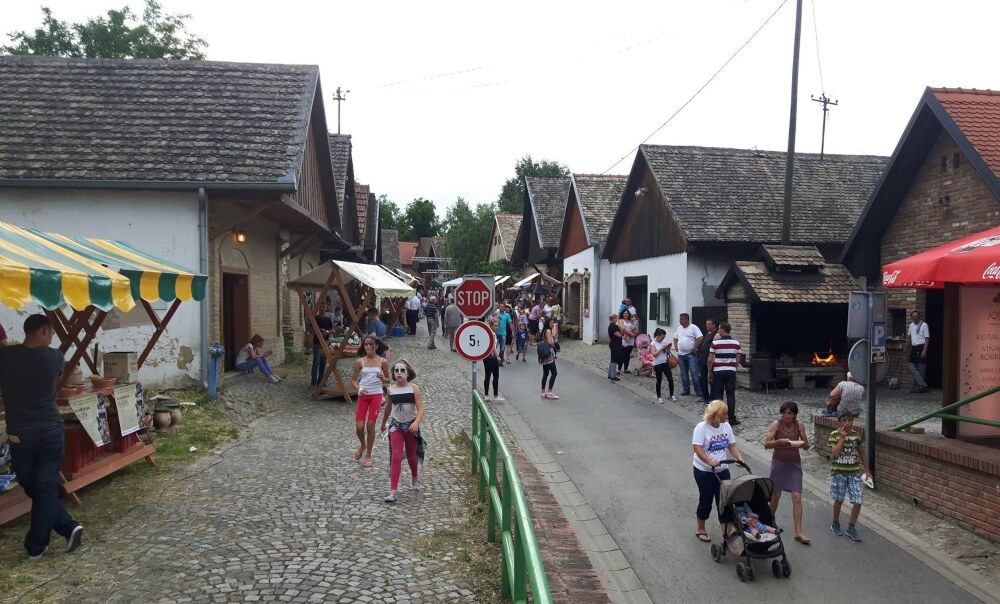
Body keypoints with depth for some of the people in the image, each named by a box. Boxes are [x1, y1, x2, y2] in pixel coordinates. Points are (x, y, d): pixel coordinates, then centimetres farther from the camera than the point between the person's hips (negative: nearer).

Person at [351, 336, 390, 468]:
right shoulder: (359, 362, 0)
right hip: (363, 395, 1)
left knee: (371, 425, 1)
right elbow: (353, 380, 5)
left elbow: (387, 380, 7)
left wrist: (382, 378, -15)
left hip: (376, 395, -1)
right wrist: (359, 389, -14)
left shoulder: (383, 362, -1)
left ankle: (368, 456, 16)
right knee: (359, 427, -2)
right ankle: (362, 445, 32)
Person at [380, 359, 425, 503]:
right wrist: (383, 423, 24)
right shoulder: (391, 389, -4)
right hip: (396, 425, 1)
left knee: (411, 455, 16)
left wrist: (416, 423, -35)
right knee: (396, 457, -9)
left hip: (411, 426, -1)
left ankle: (415, 479, 44)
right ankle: (393, 491, -10)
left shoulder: (413, 388, -12)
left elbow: (420, 408, -18)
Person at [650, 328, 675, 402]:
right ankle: (659, 397, 14)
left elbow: (668, 353, 12)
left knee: (670, 379, 4)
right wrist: (661, 349, -21)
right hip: (657, 364, -4)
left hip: (666, 363, 4)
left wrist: (668, 349, -9)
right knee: (659, 381, 3)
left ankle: (671, 395, 18)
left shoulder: (665, 342, 7)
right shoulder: (653, 344, -6)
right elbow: (654, 354, -16)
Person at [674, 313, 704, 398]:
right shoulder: (679, 328, 12)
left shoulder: (693, 327, -9)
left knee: (694, 373, -8)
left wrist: (695, 348, -16)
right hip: (681, 354, 7)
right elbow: (675, 338, 25)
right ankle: (686, 390, 19)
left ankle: (699, 391, -3)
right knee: (683, 373, 11)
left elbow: (700, 338, -17)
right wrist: (675, 346, 10)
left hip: (691, 354, -7)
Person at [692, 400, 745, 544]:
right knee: (706, 501, 6)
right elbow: (697, 448, -24)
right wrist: (710, 462, -36)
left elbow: (732, 445, 2)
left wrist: (739, 458, -15)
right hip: (704, 471, -5)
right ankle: (700, 530, 27)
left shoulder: (726, 426, 0)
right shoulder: (702, 428, -18)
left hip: (722, 470, 5)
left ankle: (726, 532, 17)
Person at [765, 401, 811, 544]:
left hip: (794, 464, 1)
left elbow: (807, 447, 1)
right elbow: (766, 444, -14)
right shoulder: (776, 424, -11)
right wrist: (779, 442, -32)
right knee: (775, 495, 11)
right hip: (778, 463, -1)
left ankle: (798, 532, -1)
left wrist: (803, 444, -22)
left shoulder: (800, 425, -5)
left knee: (797, 497, -5)